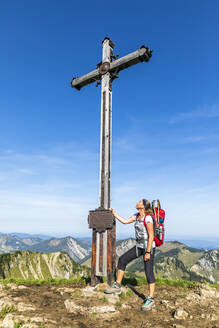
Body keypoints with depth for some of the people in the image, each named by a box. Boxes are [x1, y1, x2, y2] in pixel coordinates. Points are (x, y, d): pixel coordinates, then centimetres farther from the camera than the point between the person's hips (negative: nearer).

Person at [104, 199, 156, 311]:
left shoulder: (148, 218, -21)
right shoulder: (136, 216, 4)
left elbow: (151, 236, -22)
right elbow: (125, 221, 11)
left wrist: (148, 252, -21)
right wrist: (114, 213, 11)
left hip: (149, 247, -8)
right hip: (139, 246, 9)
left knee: (149, 272, -3)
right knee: (122, 260, 6)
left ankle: (150, 300, 11)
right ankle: (117, 287, 16)